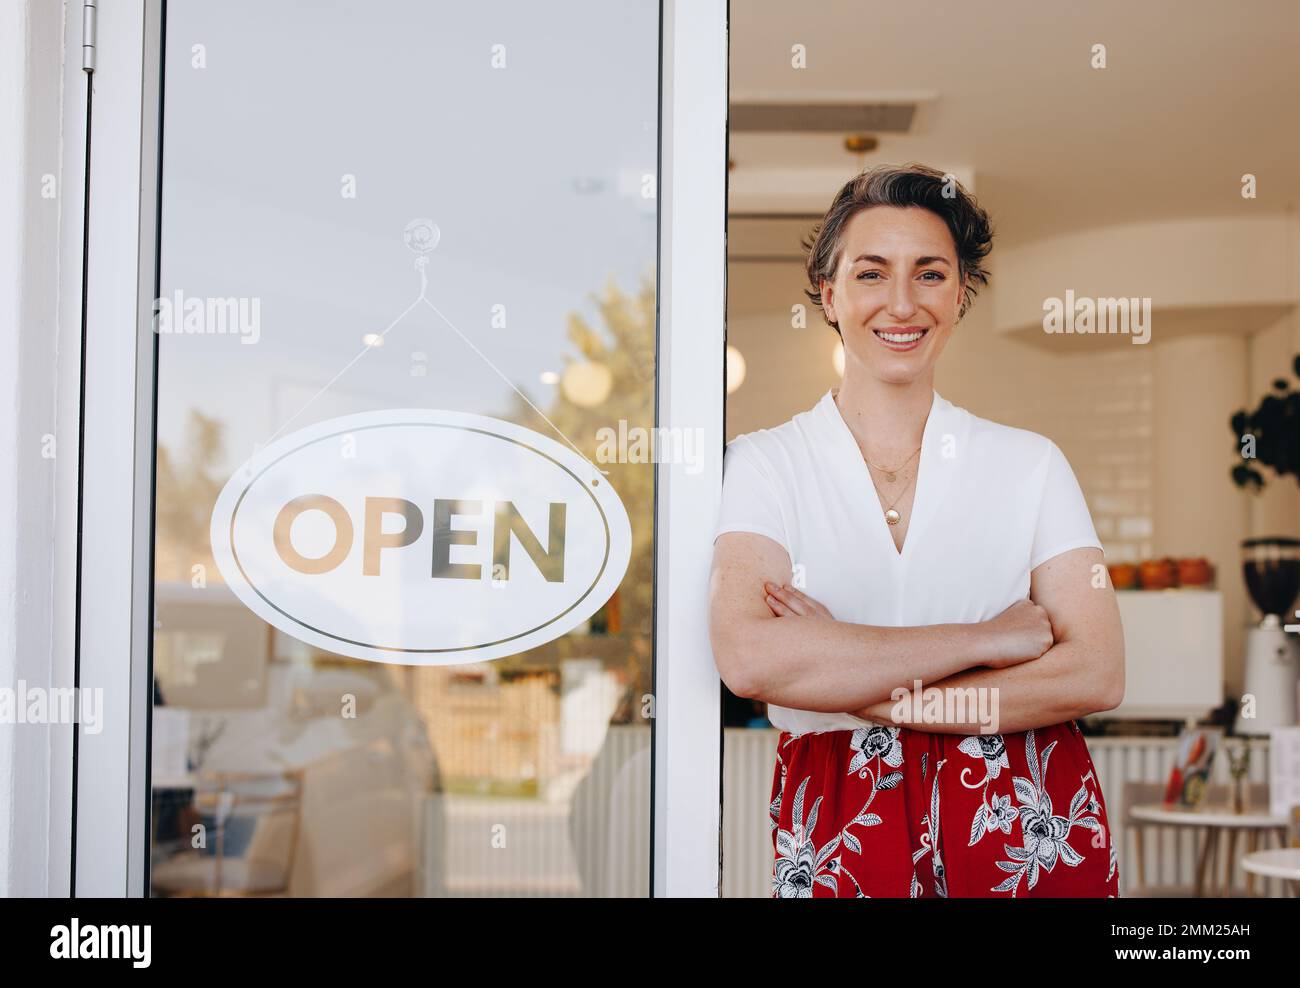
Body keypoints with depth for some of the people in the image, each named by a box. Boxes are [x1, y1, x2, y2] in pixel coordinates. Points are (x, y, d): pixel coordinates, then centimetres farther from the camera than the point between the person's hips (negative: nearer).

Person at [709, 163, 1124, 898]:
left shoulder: (1030, 463, 4)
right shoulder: (767, 464, 0)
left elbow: (1097, 674, -7)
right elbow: (749, 659, -17)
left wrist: (856, 687, -15)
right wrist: (987, 639, -15)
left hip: (1029, 832, 1)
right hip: (839, 830, -1)